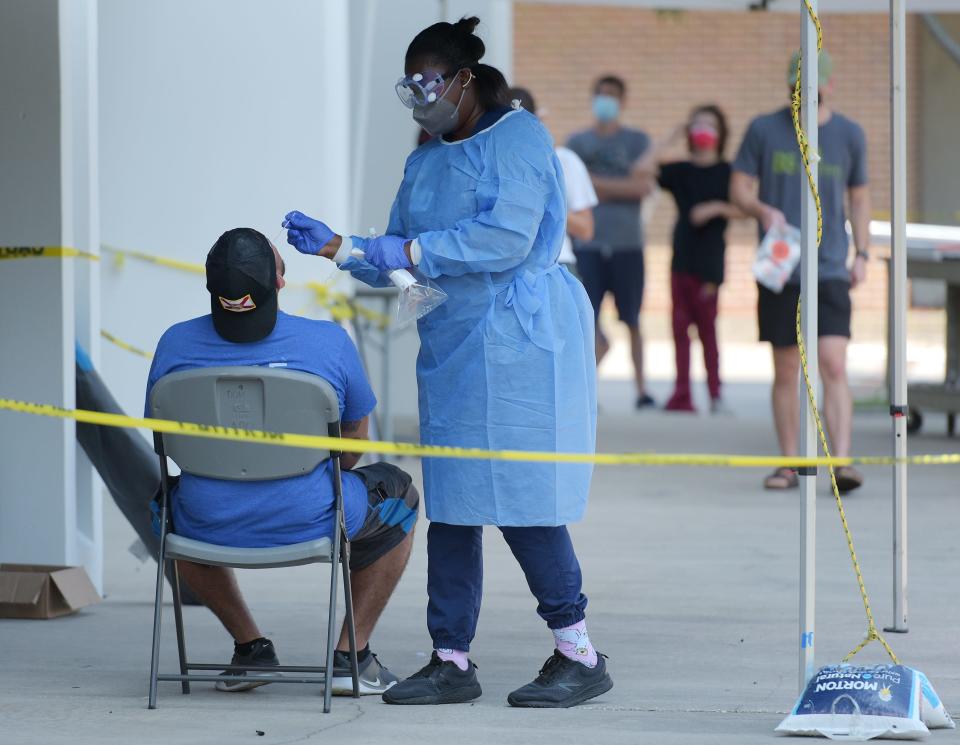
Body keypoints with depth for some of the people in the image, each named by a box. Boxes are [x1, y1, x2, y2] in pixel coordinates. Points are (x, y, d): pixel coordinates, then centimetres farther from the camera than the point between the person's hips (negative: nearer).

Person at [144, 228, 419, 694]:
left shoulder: (176, 344, -5)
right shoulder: (330, 342, -8)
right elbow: (355, 436, 8)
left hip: (211, 529, 2)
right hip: (313, 524, -2)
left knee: (172, 505, 39)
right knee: (399, 495, 30)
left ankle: (250, 647, 32)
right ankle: (351, 656, 24)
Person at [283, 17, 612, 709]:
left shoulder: (517, 138, -7)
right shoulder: (425, 162, 18)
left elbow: (507, 236, -20)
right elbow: (397, 263, 19)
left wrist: (410, 251, -18)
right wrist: (337, 247, 4)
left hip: (520, 339, -8)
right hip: (452, 346, 8)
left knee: (518, 497, -9)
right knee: (450, 503, 5)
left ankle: (580, 653, -1)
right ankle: (451, 660, 8)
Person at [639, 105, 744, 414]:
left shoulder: (727, 173, 3)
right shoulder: (681, 171, 11)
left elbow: (741, 210, 0)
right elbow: (647, 168, -1)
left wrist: (716, 208, -14)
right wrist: (670, 139, 4)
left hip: (709, 260, -4)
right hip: (682, 258, 4)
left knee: (706, 326, -5)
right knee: (681, 325, 3)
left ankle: (715, 394, -1)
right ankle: (682, 394, 6)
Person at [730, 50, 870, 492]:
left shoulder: (849, 135, 8)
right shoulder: (764, 130, 4)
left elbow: (859, 198, 18)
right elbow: (739, 190, 7)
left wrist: (862, 254, 7)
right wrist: (763, 210, -15)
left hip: (831, 270, -1)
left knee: (833, 365, -13)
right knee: (785, 371, 6)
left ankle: (842, 463, -18)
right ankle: (789, 463, 16)